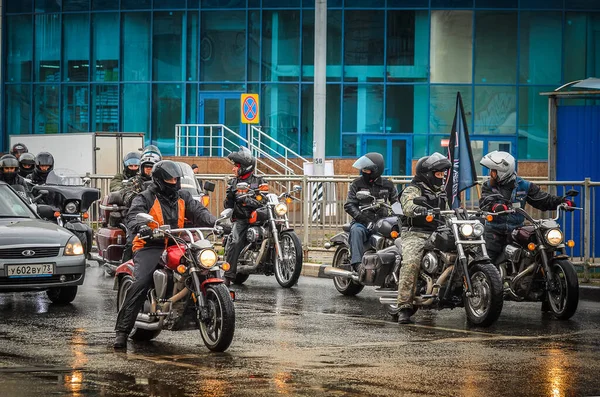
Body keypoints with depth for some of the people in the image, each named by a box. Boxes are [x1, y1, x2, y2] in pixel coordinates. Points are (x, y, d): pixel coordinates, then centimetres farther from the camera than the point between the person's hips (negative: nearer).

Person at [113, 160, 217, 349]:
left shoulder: (183, 197, 17)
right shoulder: (146, 198, 1)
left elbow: (199, 212, 5)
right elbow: (133, 216, -15)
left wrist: (215, 222, -16)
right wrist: (141, 227, -39)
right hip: (150, 246, -5)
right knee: (140, 284, -24)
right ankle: (122, 330, -23)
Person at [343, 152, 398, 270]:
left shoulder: (387, 185, 12)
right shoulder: (357, 184, 6)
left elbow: (396, 202, 17)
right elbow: (349, 205, 0)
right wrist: (362, 218, -14)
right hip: (363, 222, -2)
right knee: (356, 230, -36)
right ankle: (356, 263, -43)